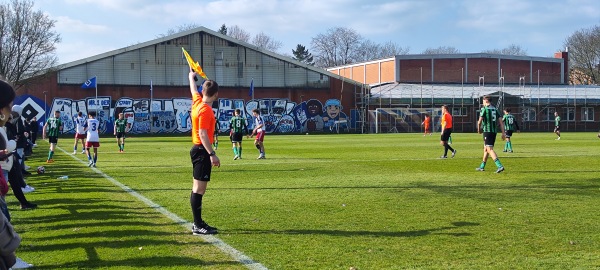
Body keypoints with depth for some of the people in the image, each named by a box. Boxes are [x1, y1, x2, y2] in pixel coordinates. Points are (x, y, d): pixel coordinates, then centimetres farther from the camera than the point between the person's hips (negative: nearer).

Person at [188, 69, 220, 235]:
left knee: (198, 188, 13)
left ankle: (198, 223, 19)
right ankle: (198, 226, -6)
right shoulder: (206, 110, -17)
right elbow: (203, 134, -22)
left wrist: (191, 76, 50)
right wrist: (212, 154, -25)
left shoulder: (197, 102, 9)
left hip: (198, 150, 10)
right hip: (202, 151, -10)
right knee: (199, 189, -8)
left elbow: (193, 89, 30)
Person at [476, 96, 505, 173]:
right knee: (486, 148, 20)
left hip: (487, 131, -8)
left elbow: (479, 122, -10)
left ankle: (500, 166, -27)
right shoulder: (495, 109, 13)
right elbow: (501, 122, 9)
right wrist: (503, 133, 9)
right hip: (494, 131, 8)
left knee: (490, 149, -13)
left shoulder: (484, 109, -7)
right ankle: (482, 167, 29)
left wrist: (479, 130, 9)